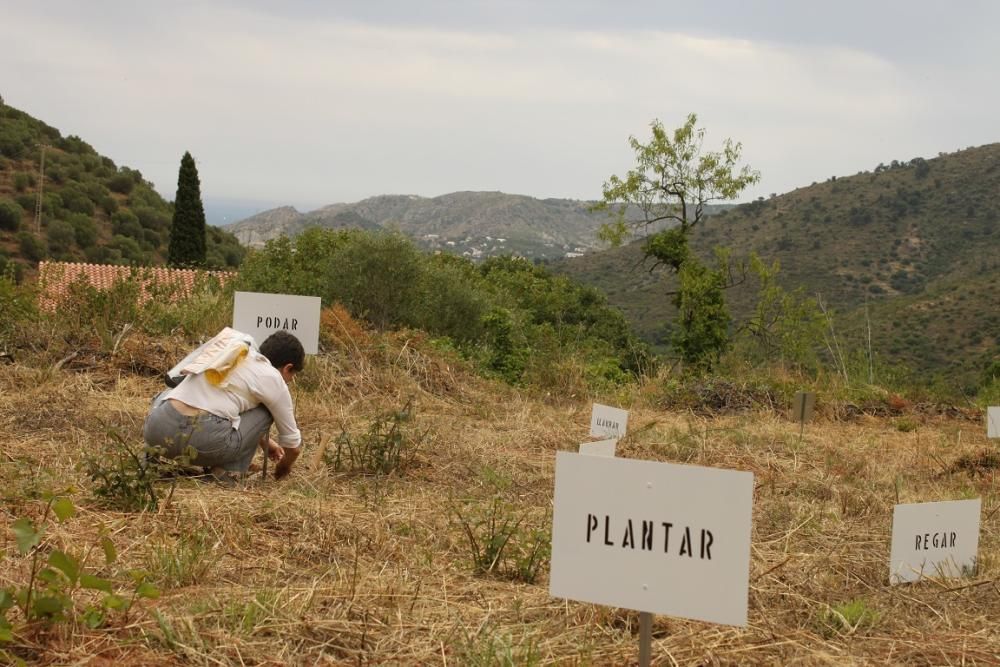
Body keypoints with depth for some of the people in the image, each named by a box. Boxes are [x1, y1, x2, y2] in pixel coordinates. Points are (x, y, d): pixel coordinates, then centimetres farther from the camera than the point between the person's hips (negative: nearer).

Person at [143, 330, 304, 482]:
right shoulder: (273, 379, 11)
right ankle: (229, 471, 11)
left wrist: (266, 443, 60)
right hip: (207, 442, -5)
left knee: (165, 396, 41)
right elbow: (293, 443, 20)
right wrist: (283, 468, 44)